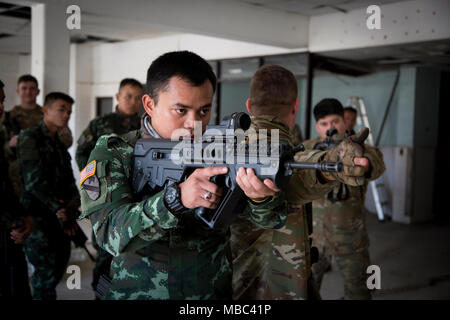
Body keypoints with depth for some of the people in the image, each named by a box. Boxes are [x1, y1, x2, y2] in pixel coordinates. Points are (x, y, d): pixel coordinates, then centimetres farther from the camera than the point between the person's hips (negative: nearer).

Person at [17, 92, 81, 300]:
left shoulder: (60, 145, 18)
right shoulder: (29, 138, -7)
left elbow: (69, 182, 10)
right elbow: (34, 180, -16)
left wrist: (72, 207, -8)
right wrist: (58, 209, -18)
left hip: (59, 218, 8)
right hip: (38, 218, -8)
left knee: (58, 268, 11)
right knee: (47, 273, -6)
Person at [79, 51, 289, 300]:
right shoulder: (112, 155, -3)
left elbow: (273, 219, -5)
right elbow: (110, 234, -15)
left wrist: (262, 197, -26)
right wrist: (175, 198, -29)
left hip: (213, 293, 2)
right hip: (134, 292, -1)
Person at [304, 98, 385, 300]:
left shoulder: (359, 149, -10)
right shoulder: (309, 148, 3)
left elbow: (376, 162, -31)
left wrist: (366, 165, -55)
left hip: (350, 238, -2)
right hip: (312, 234, 2)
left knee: (357, 291, 10)